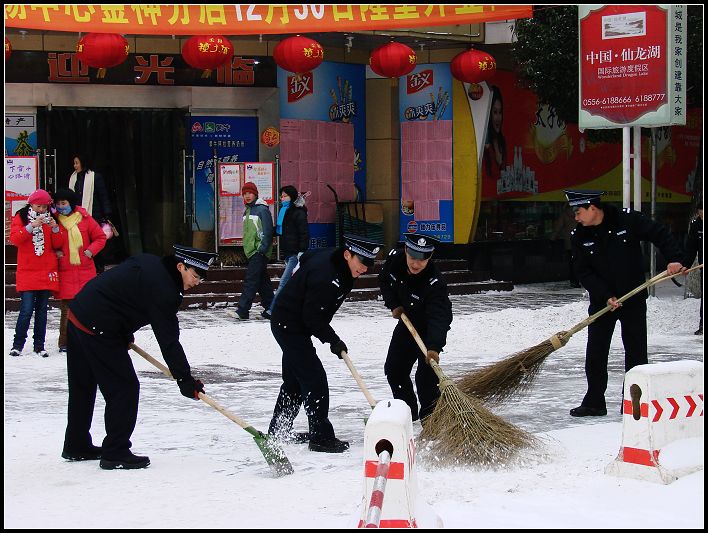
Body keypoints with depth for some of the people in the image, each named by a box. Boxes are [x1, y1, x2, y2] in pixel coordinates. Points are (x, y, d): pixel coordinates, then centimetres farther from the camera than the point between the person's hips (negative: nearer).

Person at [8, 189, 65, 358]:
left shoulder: (50, 219, 11)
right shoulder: (21, 217, 3)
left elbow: (58, 244, 6)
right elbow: (14, 239, -12)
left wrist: (55, 228, -11)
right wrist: (31, 226, -22)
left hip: (47, 272, 3)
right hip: (27, 272, -3)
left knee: (42, 310, 6)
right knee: (26, 310, -10)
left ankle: (39, 345, 12)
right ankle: (18, 345, -1)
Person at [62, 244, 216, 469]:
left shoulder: (148, 263, 10)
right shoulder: (163, 290, -18)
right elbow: (168, 341, -18)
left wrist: (124, 333, 27)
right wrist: (184, 379, -15)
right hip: (98, 330, -10)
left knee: (83, 385, 21)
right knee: (124, 387, -3)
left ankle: (76, 446, 33)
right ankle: (115, 453, 1)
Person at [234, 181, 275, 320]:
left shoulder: (262, 209, -9)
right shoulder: (247, 211, 17)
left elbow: (268, 230, -13)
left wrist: (263, 247, -17)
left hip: (259, 252, -9)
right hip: (251, 251, 9)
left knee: (251, 280, -13)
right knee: (262, 281, 12)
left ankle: (242, 310, -18)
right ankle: (270, 308, 19)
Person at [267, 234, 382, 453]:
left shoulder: (332, 259, -1)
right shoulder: (325, 277, -31)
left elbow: (306, 257, 20)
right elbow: (313, 317, -27)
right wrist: (333, 340, -18)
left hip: (292, 324, 11)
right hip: (290, 326, -11)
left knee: (295, 379, 19)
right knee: (314, 378, -12)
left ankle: (278, 430, 31)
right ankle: (321, 437, -9)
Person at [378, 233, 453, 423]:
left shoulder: (434, 283, -38)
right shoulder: (395, 258, -20)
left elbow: (439, 317, -47)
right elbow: (384, 280, 3)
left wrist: (434, 347, -61)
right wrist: (393, 305, -10)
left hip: (430, 327, -7)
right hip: (407, 320, 7)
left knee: (425, 376, -17)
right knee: (394, 369, 13)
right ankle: (407, 412, 31)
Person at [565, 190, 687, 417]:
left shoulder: (629, 220, -13)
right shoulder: (579, 236, -5)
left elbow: (660, 234, -5)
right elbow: (584, 272, -8)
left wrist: (674, 259, -18)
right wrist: (605, 296, -18)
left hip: (634, 299, -2)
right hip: (601, 301, 2)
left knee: (636, 352, 2)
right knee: (595, 353, 1)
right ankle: (594, 403, 11)